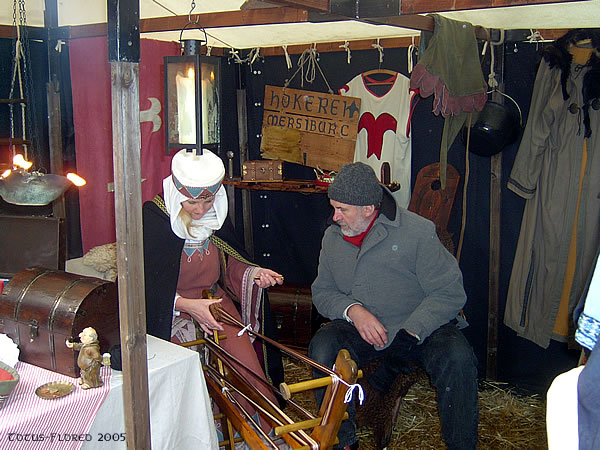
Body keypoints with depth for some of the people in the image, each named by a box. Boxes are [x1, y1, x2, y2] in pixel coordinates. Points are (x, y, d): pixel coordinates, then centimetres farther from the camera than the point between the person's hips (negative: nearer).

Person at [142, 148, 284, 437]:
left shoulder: (217, 216, 3)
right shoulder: (153, 217, -14)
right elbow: (145, 284, -16)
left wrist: (253, 273, -4)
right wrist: (187, 305, -27)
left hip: (214, 301, 4)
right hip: (169, 312, -4)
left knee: (245, 361, -16)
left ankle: (263, 435, -2)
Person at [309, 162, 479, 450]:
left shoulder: (417, 231, -9)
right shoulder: (332, 237, 7)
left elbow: (449, 293, -12)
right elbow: (322, 293, 11)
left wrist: (407, 334, -22)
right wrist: (352, 310, -12)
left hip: (421, 327, -3)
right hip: (358, 329, 3)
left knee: (457, 358, -31)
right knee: (323, 348, -27)